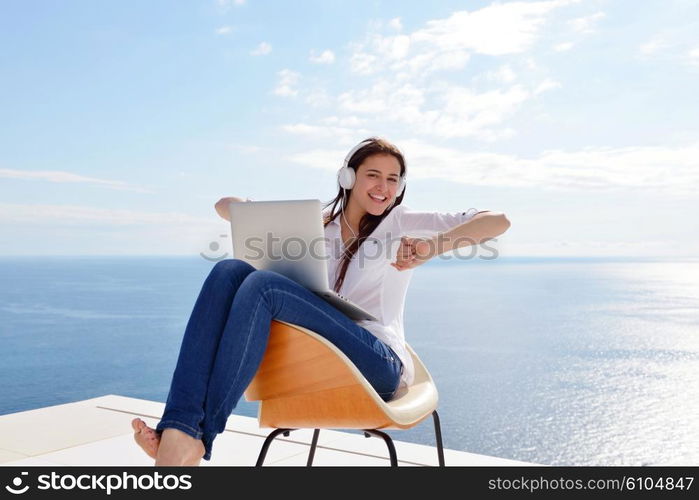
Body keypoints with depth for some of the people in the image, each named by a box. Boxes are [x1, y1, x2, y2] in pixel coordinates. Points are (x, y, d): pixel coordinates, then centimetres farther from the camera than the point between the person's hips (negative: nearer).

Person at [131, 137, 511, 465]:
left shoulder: (402, 223, 9)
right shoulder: (316, 222, 20)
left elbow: (498, 221, -2)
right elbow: (226, 205, 19)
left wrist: (433, 247, -19)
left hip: (377, 364, -4)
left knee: (262, 285, -26)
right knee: (230, 272, -19)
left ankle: (195, 436, -31)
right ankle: (178, 424, -34)